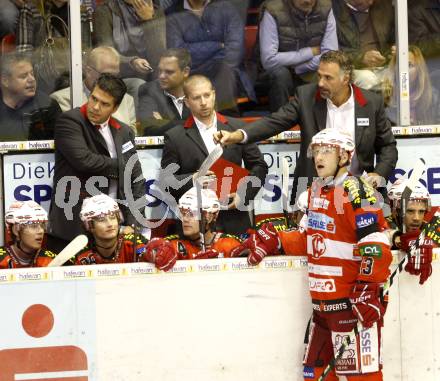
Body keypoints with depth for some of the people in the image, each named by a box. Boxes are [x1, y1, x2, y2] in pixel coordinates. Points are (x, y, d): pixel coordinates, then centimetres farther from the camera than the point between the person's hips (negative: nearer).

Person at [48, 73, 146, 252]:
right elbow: (82, 159, -18)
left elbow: (136, 181, 13)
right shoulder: (69, 121, -2)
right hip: (72, 227, -4)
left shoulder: (124, 132, 14)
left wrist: (131, 224, 0)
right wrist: (121, 167, -2)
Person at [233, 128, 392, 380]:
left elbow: (375, 246, -20)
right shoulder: (316, 191, 14)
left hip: (354, 302, -9)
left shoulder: (355, 191, -14)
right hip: (322, 302, 9)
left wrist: (367, 290, -25)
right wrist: (272, 241, 13)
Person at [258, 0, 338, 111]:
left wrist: (295, 68, -22)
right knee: (280, 73, -34)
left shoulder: (325, 9, -10)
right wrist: (310, 52, -20)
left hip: (309, 75, 3)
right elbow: (269, 61, -28)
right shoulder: (273, 12, -21)